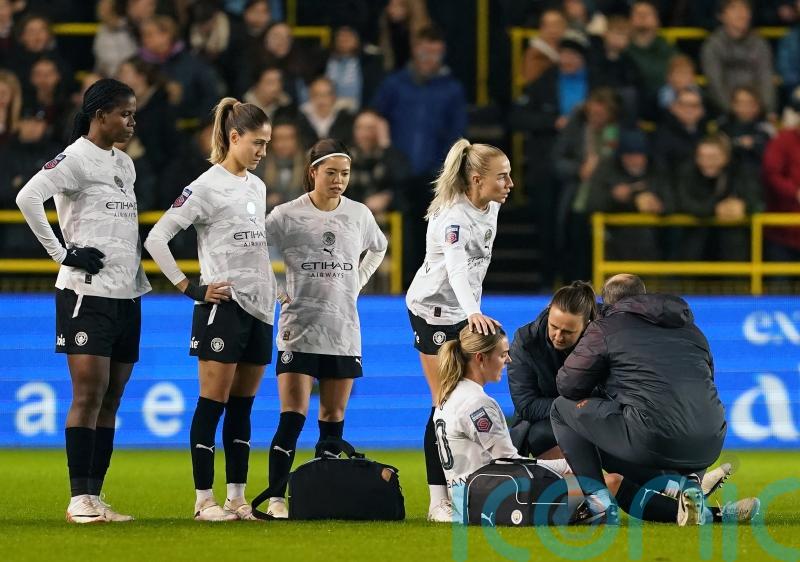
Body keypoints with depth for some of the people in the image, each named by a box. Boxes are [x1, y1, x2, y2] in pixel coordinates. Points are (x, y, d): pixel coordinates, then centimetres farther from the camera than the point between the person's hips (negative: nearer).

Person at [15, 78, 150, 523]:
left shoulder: (125, 164, 17)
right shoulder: (76, 159, -8)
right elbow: (29, 197, -22)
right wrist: (62, 253, -18)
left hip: (127, 294, 8)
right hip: (86, 290, -8)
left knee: (111, 400, 6)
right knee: (89, 394, -11)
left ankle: (96, 498, 9)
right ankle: (80, 500, -9)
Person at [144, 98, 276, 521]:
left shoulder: (257, 187, 13)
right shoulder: (207, 188, -10)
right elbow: (156, 238, -13)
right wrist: (189, 288, -13)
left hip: (259, 307, 7)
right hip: (223, 307, -7)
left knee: (243, 405, 9)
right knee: (214, 402, -6)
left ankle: (236, 497, 12)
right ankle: (204, 499, -3)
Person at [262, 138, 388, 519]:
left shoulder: (359, 214, 7)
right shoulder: (287, 215, -5)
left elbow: (377, 248, 27)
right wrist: (276, 291, -2)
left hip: (344, 330, 4)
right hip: (299, 330, -4)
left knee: (334, 417, 5)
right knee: (293, 417, -11)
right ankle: (276, 498, -12)